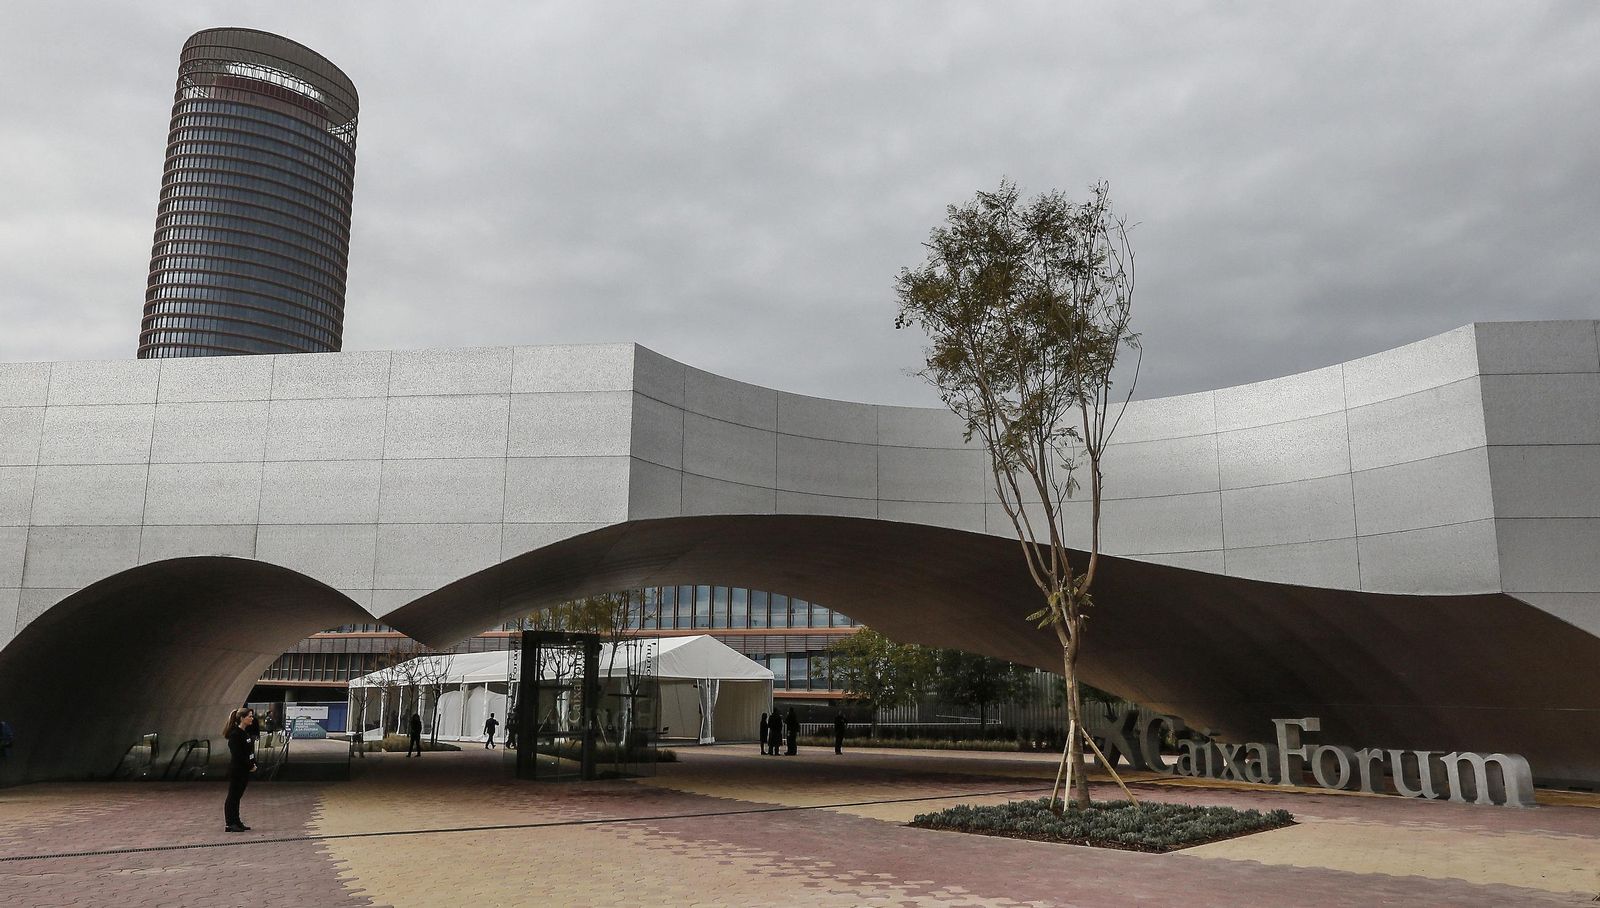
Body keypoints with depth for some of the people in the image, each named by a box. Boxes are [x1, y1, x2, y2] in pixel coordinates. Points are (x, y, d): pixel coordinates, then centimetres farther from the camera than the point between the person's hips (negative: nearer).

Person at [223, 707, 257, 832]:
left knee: (237, 796, 14)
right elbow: (238, 755, -20)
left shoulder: (246, 732, 10)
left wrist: (253, 763, 1)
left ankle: (237, 822, 20)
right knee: (233, 796, -1)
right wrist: (250, 766, -14)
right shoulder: (235, 734, -17)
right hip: (236, 770, -9)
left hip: (245, 770, 9)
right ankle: (229, 824, 5)